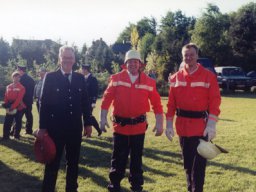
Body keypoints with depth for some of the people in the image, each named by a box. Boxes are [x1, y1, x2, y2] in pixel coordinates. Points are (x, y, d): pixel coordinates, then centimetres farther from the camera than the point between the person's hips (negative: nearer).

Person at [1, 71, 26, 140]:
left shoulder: (21, 88, -6)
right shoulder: (8, 87, 11)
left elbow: (19, 99, -14)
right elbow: (6, 96, 11)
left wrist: (12, 107, -20)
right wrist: (5, 104, -6)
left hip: (18, 108, -4)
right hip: (9, 108, 4)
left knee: (18, 122, 5)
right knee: (7, 122, 1)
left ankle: (16, 135, 17)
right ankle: (5, 136, 8)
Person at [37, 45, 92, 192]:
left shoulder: (80, 78, 6)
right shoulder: (50, 77, -3)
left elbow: (85, 102, 9)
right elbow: (44, 103, -6)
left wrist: (87, 123, 6)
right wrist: (42, 127, -9)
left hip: (75, 128, 4)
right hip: (55, 127, -3)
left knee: (73, 162, 14)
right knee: (53, 163, 5)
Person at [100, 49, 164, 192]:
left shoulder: (149, 82, -1)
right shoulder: (116, 79, -2)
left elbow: (157, 103, 0)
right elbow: (107, 99, -2)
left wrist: (159, 124, -3)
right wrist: (103, 118, -8)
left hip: (139, 126, 1)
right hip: (120, 125, 0)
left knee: (137, 157, 12)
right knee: (118, 157, 9)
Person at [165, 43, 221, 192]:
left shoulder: (209, 76, -5)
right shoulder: (176, 78, 5)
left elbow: (215, 101, -10)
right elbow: (171, 103, 6)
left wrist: (211, 124, -18)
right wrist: (169, 124, 2)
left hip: (201, 126, -4)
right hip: (182, 125, 4)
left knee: (199, 163, 1)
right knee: (187, 161, 16)